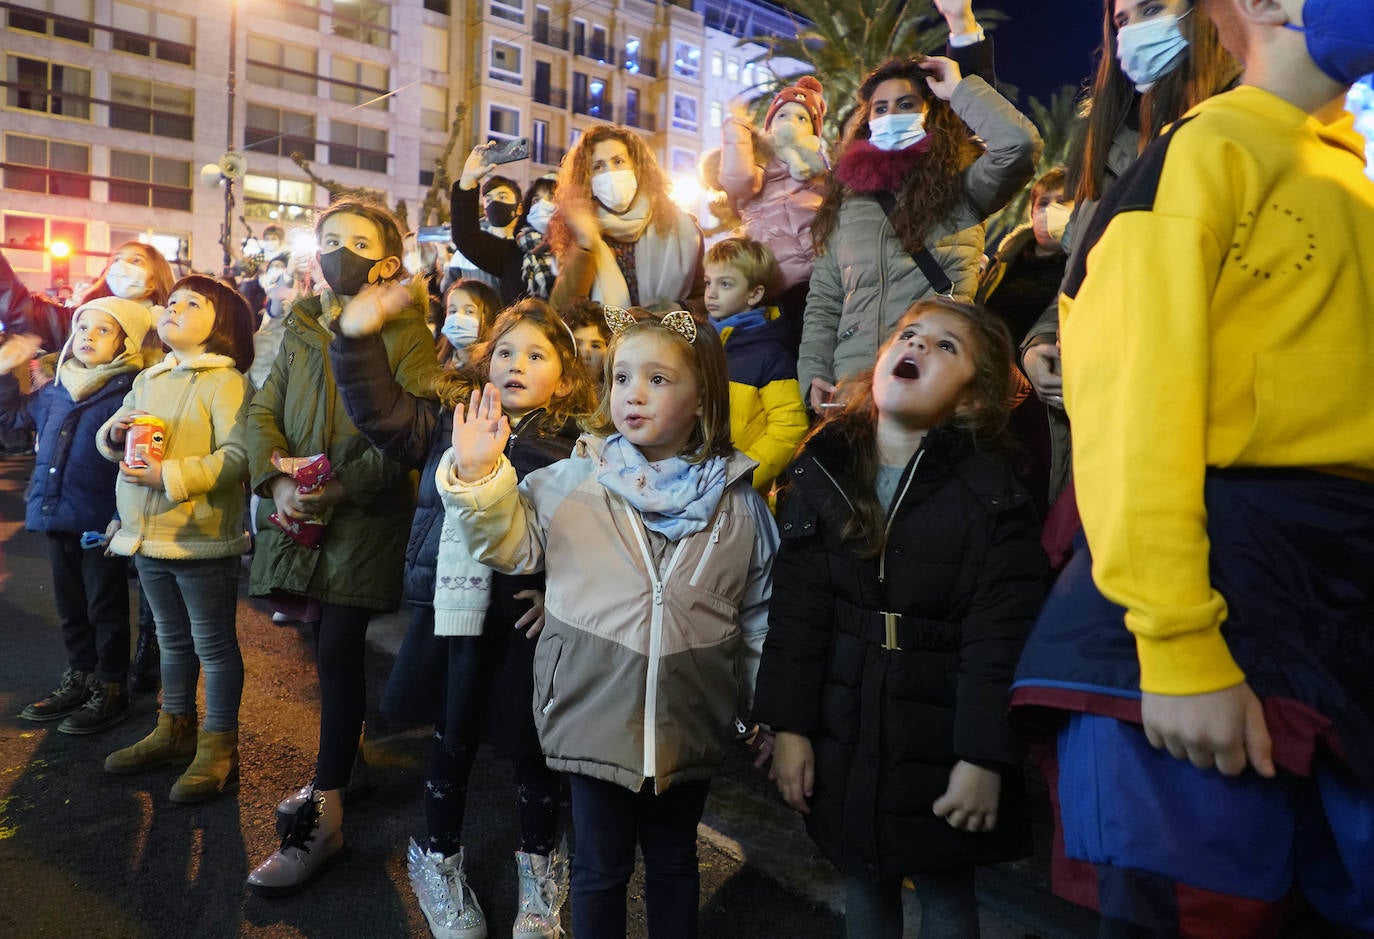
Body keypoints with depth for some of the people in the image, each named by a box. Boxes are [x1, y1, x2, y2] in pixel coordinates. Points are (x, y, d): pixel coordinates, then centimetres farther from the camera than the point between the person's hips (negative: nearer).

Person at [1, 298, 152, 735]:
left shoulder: (130, 390, -11)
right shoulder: (56, 389, 11)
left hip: (102, 522, -7)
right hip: (56, 517, 7)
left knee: (105, 608, 6)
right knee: (70, 606, 18)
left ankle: (111, 688, 20)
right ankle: (78, 679, 34)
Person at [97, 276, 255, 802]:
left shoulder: (225, 382, -12)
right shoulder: (148, 380, 13)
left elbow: (237, 457, -23)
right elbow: (107, 439, 17)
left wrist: (169, 475, -26)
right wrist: (116, 432, -6)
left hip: (202, 539, -8)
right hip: (147, 535, 8)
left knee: (213, 644, 4)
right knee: (172, 640, 21)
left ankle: (218, 748, 15)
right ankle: (175, 730, 37)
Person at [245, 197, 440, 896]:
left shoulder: (405, 332, -5)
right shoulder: (301, 329, 13)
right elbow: (263, 411, 9)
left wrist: (341, 487, -18)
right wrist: (275, 482, -9)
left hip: (367, 516, -5)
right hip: (302, 516, 5)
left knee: (338, 654, -6)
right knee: (330, 648, 13)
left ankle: (323, 819, 3)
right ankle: (336, 773, 31)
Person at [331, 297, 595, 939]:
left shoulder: (577, 447, -4)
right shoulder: (448, 421, 5)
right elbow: (378, 410, -3)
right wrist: (358, 337, -12)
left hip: (529, 626, -1)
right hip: (450, 618, 2)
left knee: (532, 752, 12)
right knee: (451, 743, 18)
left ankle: (539, 866, 38)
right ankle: (440, 860, 42)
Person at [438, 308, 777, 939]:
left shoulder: (738, 502, -2)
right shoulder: (573, 481, -5)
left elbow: (760, 614, 3)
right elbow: (508, 543, -2)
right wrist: (479, 474, -18)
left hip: (691, 726, 1)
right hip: (597, 716, -1)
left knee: (674, 862, 21)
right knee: (600, 868, 15)